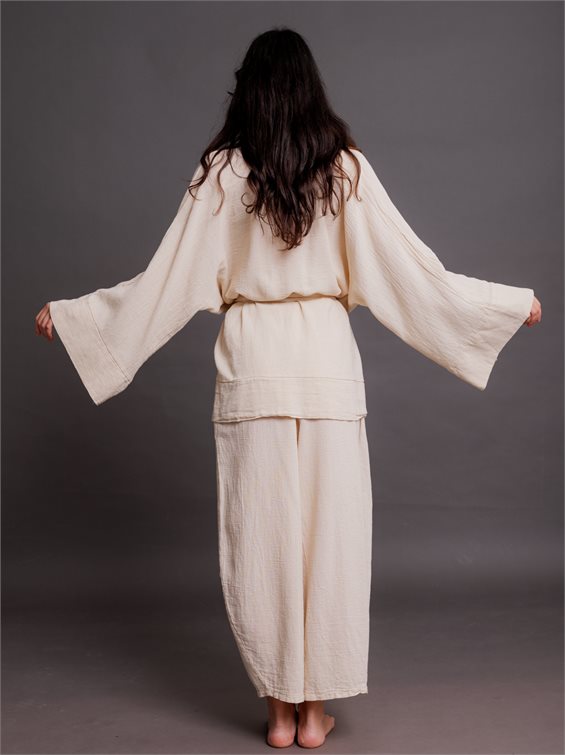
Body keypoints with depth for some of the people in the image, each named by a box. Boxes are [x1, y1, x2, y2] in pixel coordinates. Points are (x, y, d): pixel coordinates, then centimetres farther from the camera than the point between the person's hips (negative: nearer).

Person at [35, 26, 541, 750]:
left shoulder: (221, 173, -1)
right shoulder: (347, 168, 0)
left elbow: (169, 281, -1)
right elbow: (408, 269, 0)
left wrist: (68, 315, 11)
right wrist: (512, 304, 12)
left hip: (251, 367, 0)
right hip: (328, 364, 1)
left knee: (261, 536, 8)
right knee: (329, 532, 8)